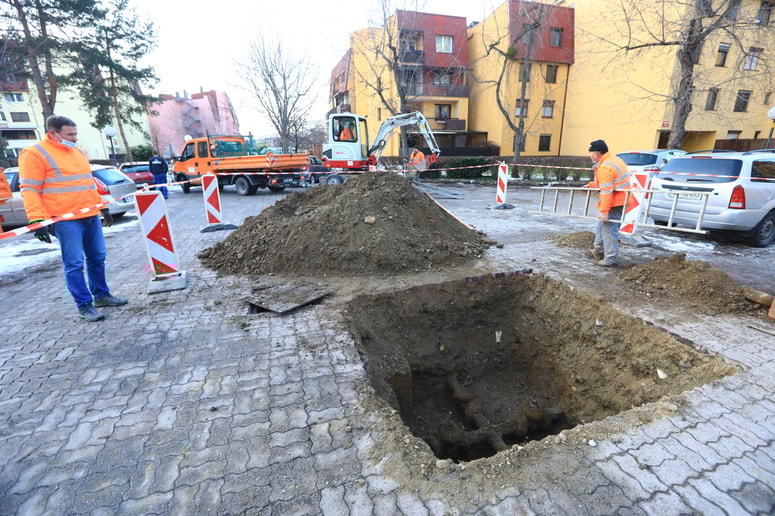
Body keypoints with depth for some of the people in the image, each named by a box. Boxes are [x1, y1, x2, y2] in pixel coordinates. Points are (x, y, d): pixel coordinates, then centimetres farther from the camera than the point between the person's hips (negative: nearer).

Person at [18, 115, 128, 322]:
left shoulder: (78, 152, 17)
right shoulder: (35, 154, -5)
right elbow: (29, 190, -10)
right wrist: (37, 220, -17)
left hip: (91, 217, 7)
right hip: (66, 220, -7)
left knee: (97, 258, 12)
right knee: (74, 264, -2)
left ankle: (101, 295, 24)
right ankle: (84, 305, 5)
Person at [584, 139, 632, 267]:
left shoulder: (605, 167, -20)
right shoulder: (613, 159, 12)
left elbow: (606, 191, -24)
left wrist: (604, 211, -25)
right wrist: (592, 184, 16)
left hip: (615, 203, -11)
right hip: (620, 199, 11)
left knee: (609, 230, -7)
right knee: (601, 226, 22)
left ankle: (611, 259, -2)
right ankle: (598, 250, 35)